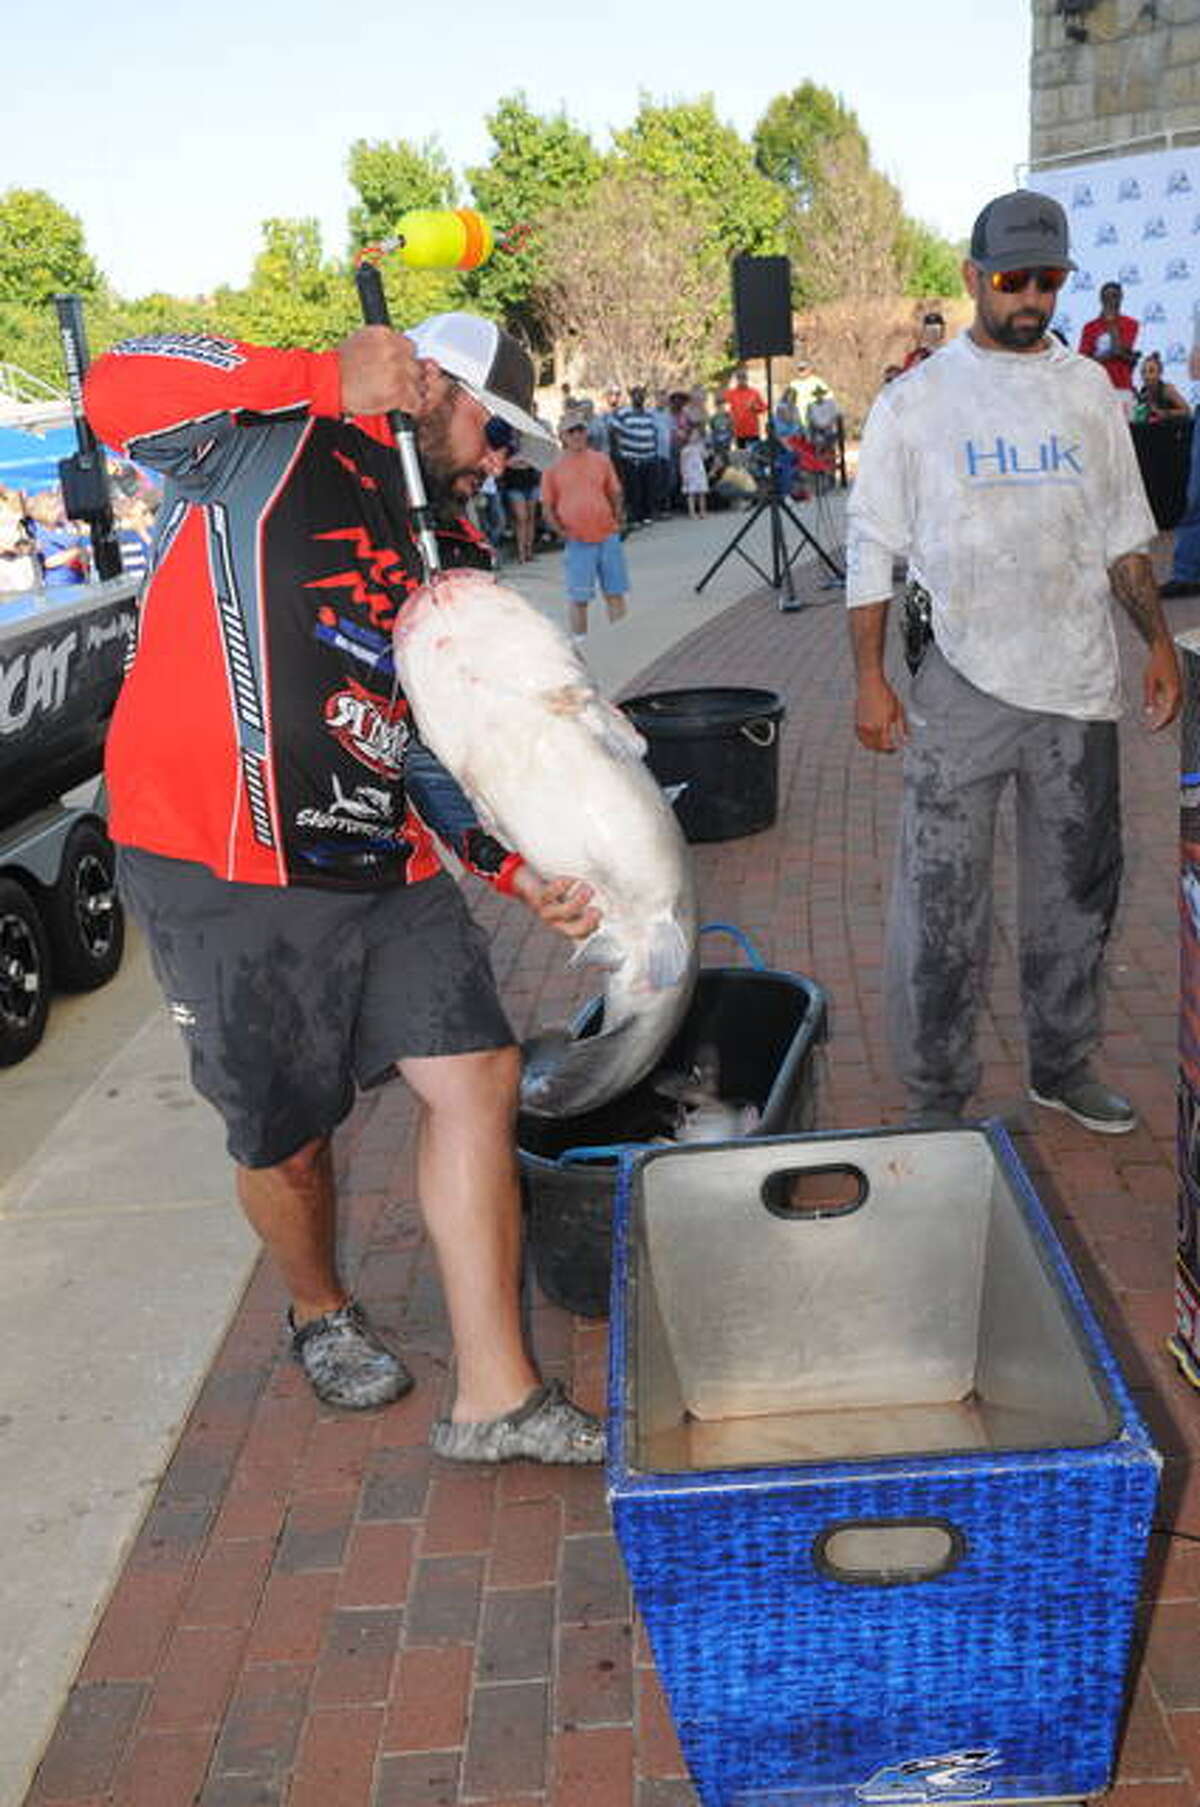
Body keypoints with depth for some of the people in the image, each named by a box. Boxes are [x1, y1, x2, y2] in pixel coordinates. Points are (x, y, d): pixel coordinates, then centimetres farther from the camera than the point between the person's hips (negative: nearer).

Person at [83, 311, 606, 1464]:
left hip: (389, 870, 7)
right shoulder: (272, 443, -2)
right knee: (286, 1139, 8)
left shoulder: (454, 553, 17)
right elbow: (119, 395, -21)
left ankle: (493, 1398, 8)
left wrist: (514, 868, 3)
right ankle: (320, 1312, 41)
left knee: (478, 1077, -2)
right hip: (227, 874, -6)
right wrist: (330, 379, -19)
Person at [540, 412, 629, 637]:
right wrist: (561, 531, -6)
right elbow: (548, 506, 4)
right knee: (578, 597, 2)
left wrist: (616, 522, 2)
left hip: (607, 536, 2)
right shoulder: (555, 468, 1)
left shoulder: (601, 461, 6)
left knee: (615, 593, 9)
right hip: (577, 541, -2)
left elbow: (614, 494, 14)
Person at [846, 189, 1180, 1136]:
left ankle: (1063, 1064, 29)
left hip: (1078, 679, 4)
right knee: (942, 898, -2)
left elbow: (1125, 532, 16)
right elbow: (874, 549, -1)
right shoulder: (916, 399, 0)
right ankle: (937, 1092, 12)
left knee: (1078, 886, 12)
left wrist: (1159, 640, 7)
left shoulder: (1088, 390, 11)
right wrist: (871, 677, -8)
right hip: (962, 685, -4)